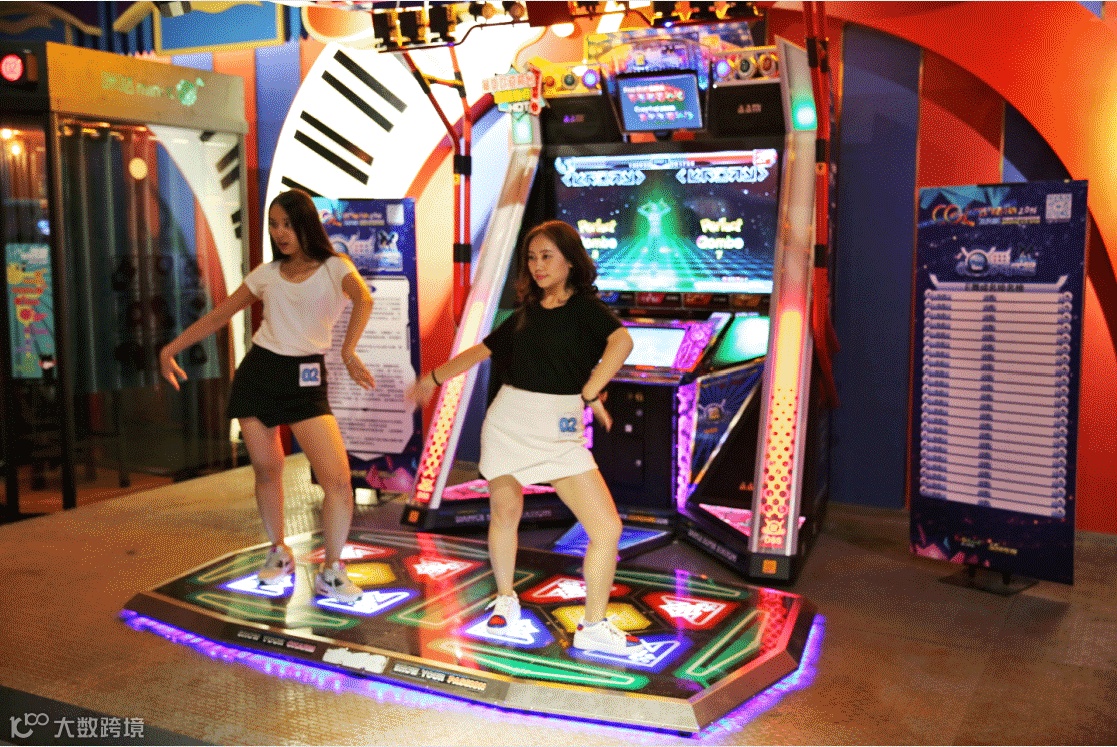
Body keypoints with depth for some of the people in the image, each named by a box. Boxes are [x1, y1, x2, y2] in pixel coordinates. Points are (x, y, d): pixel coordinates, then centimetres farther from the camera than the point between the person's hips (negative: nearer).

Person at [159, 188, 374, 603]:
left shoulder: (334, 268, -2)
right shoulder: (267, 274, 11)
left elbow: (364, 299, -23)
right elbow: (218, 316, 17)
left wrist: (348, 352, -39)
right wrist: (172, 348, 8)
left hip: (305, 380, -3)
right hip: (257, 372, 4)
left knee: (339, 480, -13)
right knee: (266, 471, 10)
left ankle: (331, 572, 5)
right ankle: (278, 553, 34)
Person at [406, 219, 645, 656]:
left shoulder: (585, 307, 0)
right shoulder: (524, 314, 13)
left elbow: (622, 342, -20)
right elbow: (480, 352, 24)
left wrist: (589, 394, -23)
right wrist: (433, 378, 23)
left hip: (560, 433, -3)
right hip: (507, 423, 4)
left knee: (607, 528, -10)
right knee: (505, 514, 12)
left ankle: (593, 628, 3)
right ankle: (505, 599, 37)